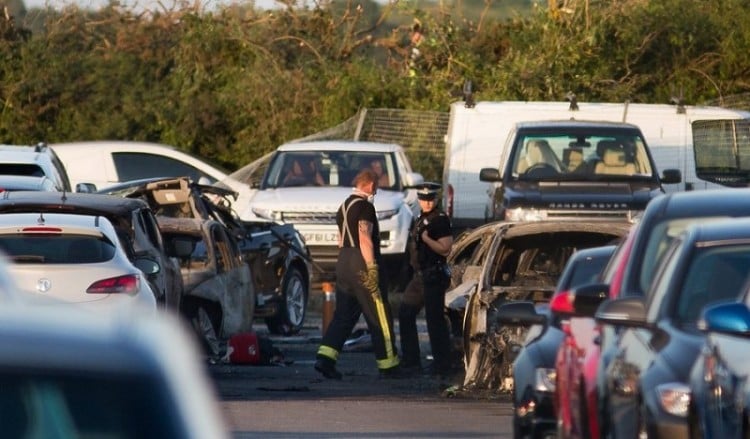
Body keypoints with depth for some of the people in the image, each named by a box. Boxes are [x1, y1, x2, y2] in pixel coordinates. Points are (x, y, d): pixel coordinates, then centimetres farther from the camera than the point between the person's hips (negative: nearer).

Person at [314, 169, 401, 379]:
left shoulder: (344, 206, 17)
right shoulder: (365, 206, -12)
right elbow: (365, 240, -20)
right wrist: (372, 270, -22)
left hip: (344, 262, 9)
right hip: (361, 264, -9)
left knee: (344, 315, 6)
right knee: (379, 317, 0)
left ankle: (325, 357, -9)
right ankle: (388, 366, 4)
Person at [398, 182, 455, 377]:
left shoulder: (440, 220, -13)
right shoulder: (422, 219, 16)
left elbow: (445, 249, -20)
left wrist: (426, 238, -27)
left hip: (434, 275, -10)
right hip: (420, 275, 10)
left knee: (435, 319, -8)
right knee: (405, 313, 12)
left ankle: (443, 364, -4)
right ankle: (410, 360, 18)